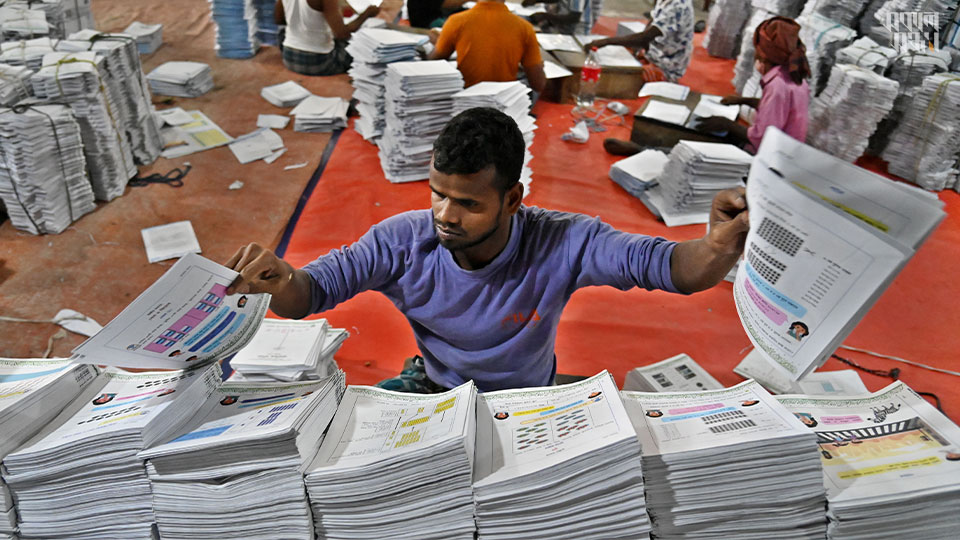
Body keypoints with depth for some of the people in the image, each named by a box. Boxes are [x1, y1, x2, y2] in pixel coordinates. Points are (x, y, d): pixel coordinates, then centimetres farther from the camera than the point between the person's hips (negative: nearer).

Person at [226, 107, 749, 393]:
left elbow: (664, 264, -28)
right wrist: (279, 282, -42)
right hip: (435, 389, 2)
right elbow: (316, 286, -16)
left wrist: (718, 248, -52)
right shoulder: (404, 241, -20)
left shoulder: (560, 243, -25)